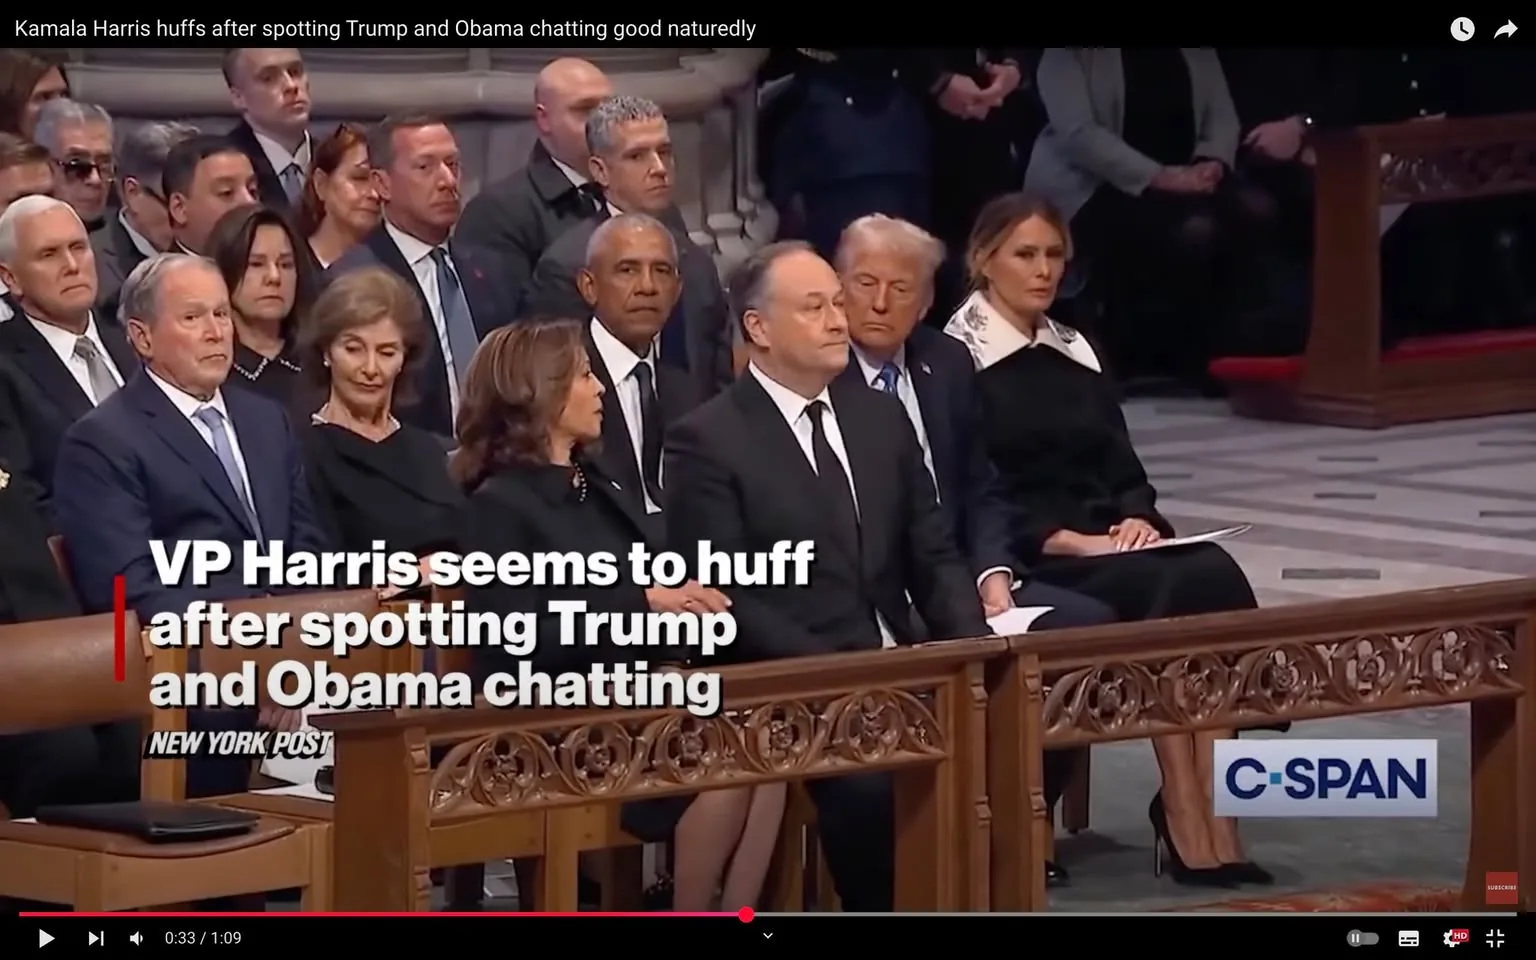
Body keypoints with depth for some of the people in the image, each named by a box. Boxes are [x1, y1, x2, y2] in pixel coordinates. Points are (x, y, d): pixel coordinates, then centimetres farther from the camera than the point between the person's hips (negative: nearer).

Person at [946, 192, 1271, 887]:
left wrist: (1137, 518, -6)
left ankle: (1209, 811, -33)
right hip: (1026, 563, -6)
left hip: (1110, 546, 6)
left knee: (1213, 575, -27)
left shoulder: (1077, 353, 20)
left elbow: (1122, 467, 17)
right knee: (1178, 594, -31)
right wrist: (1072, 543, -18)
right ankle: (1184, 817, -27)